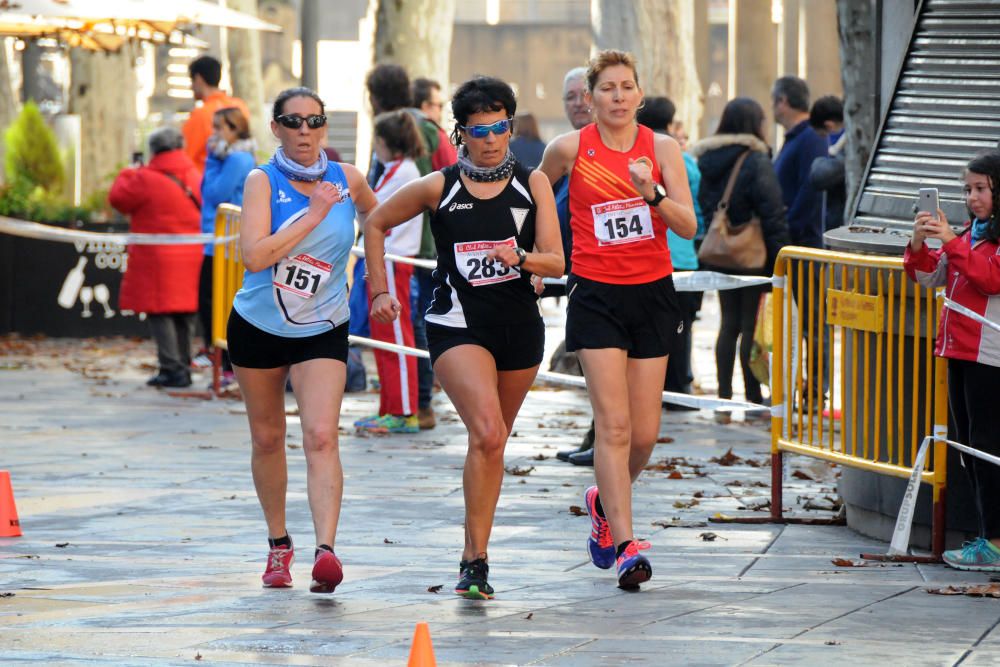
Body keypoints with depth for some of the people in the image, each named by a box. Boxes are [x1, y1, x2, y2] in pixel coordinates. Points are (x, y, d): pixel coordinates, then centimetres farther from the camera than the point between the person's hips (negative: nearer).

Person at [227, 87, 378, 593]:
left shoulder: (346, 180, -3)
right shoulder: (263, 181, -11)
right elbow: (254, 256, -25)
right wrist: (312, 216, -25)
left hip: (322, 330, 0)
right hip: (257, 326, 0)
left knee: (321, 437, -17)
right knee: (267, 438, 13)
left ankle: (325, 550, -28)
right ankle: (278, 544, 31)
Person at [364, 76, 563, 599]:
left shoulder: (532, 184, 3)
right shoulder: (438, 188, -1)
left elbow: (556, 262, -1)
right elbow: (376, 224, 14)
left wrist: (520, 257, -21)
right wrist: (379, 290, 10)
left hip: (520, 326, 3)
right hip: (458, 325, -3)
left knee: (493, 443, 13)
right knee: (487, 435, -22)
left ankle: (473, 550, 30)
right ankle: (476, 561, -18)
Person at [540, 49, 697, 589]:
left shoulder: (662, 148, 0)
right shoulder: (570, 148, -2)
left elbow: (688, 227, -6)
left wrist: (653, 196, -23)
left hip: (652, 292, 2)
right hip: (596, 295, -2)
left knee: (645, 432, 4)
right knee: (614, 424, -13)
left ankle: (604, 501, 34)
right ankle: (625, 546, -13)